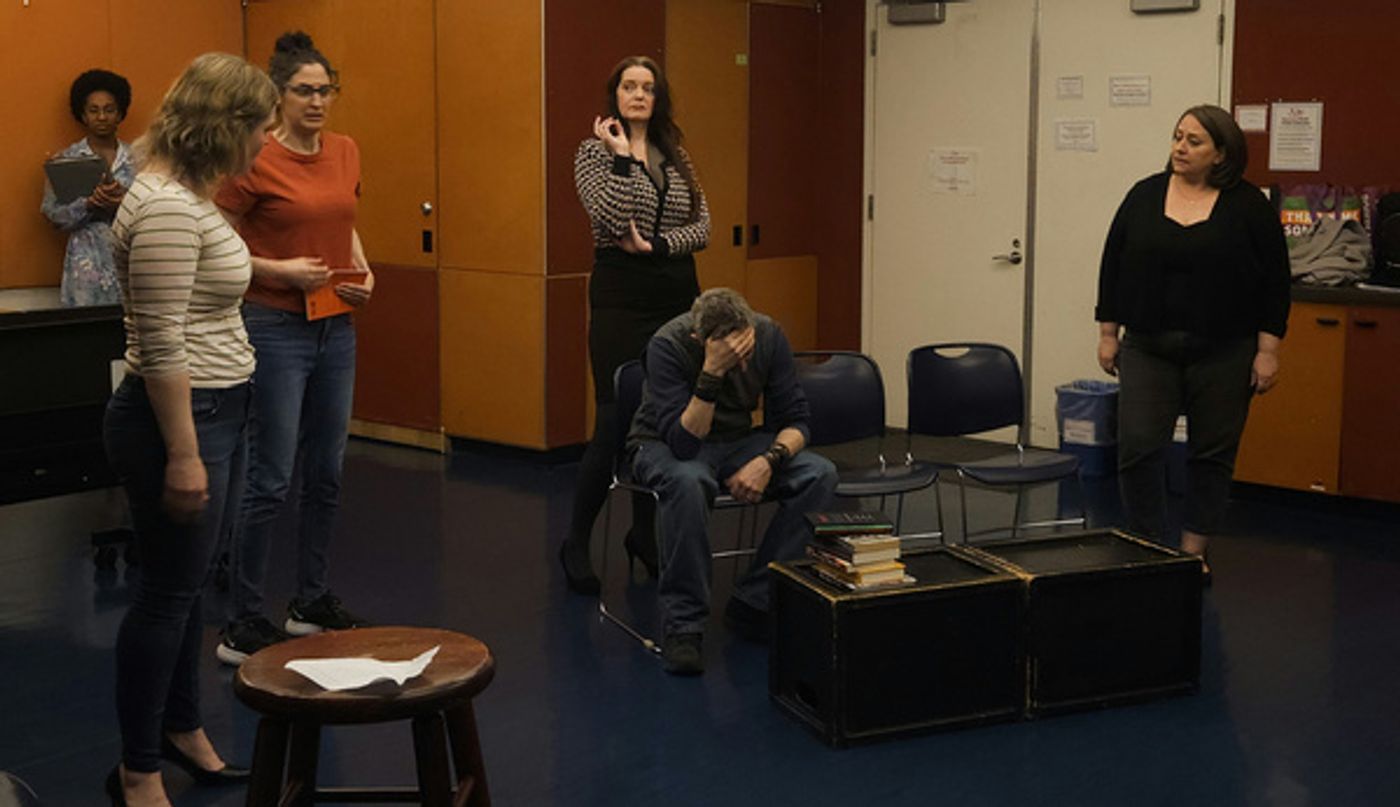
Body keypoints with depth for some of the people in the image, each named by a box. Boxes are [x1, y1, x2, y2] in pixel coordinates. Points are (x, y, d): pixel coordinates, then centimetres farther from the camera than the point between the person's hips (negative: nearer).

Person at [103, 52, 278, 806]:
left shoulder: (189, 193, 10)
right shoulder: (166, 208, -22)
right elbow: (160, 347, -24)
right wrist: (182, 455, -22)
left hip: (215, 412, 10)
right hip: (180, 419, -10)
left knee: (187, 582, 20)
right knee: (167, 591, 2)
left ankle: (181, 727, 35)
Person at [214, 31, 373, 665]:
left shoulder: (345, 153, 8)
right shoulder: (254, 161, -12)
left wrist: (362, 267, 5)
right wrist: (279, 270, -18)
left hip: (336, 329, 7)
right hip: (276, 328, -7)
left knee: (326, 474, 13)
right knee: (270, 481, -5)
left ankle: (311, 602, 27)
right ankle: (241, 626, 5)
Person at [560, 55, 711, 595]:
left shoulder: (676, 155, 12)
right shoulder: (595, 151, -2)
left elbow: (702, 227, 3)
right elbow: (612, 218, -18)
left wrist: (656, 245, -12)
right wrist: (623, 156, -15)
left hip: (678, 294, 5)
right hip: (621, 295, -5)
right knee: (614, 423, -7)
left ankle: (645, 531, 23)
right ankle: (576, 541, 7)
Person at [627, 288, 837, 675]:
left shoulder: (768, 334, -16)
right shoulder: (668, 346, -27)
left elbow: (794, 419, -8)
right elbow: (684, 443, -34)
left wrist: (770, 459, -29)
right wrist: (712, 372, -43)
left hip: (737, 440, 4)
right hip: (665, 444, -4)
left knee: (820, 475, -20)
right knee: (688, 481, -40)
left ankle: (753, 603, -13)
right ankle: (683, 624, -27)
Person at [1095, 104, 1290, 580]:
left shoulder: (1249, 207, -5)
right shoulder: (1144, 196, 2)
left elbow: (1275, 282, -4)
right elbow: (1114, 268, 6)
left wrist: (1268, 350, -8)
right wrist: (1107, 333, 3)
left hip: (1224, 353, -2)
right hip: (1148, 349, 2)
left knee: (1212, 453, 6)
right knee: (1138, 448, -4)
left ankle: (1193, 552, 18)